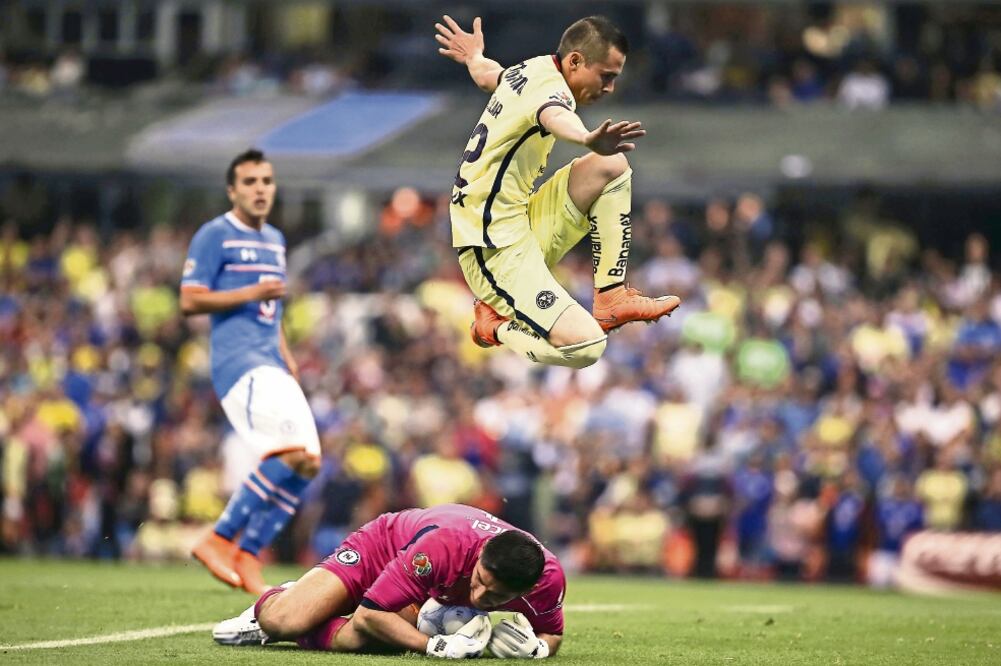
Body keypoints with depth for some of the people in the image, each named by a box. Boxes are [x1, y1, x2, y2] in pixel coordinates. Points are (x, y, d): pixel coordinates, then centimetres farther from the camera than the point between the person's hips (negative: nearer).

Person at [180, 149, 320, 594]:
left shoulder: (274, 240, 22)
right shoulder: (215, 236, -3)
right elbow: (189, 301, -10)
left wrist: (286, 358, 18)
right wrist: (251, 293, -17)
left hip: (271, 367, 9)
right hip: (239, 361, -9)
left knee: (306, 463, -2)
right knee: (292, 454, -22)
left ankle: (246, 557, 4)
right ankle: (220, 539, -14)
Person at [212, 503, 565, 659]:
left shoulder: (548, 577, -35)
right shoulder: (442, 544, -45)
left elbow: (552, 633, -10)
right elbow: (369, 613, -36)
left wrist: (534, 646, -34)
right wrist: (436, 646, -46)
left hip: (439, 595, 3)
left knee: (358, 640, -27)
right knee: (284, 623, -21)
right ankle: (266, 609, 20)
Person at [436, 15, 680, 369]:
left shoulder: (530, 69, 9)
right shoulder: (550, 87, -20)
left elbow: (486, 74, 35)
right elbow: (555, 118, -48)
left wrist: (473, 55, 60)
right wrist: (589, 140, -72)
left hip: (518, 224, 10)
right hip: (494, 248, -10)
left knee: (611, 166, 5)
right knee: (585, 345, -23)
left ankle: (611, 299, 6)